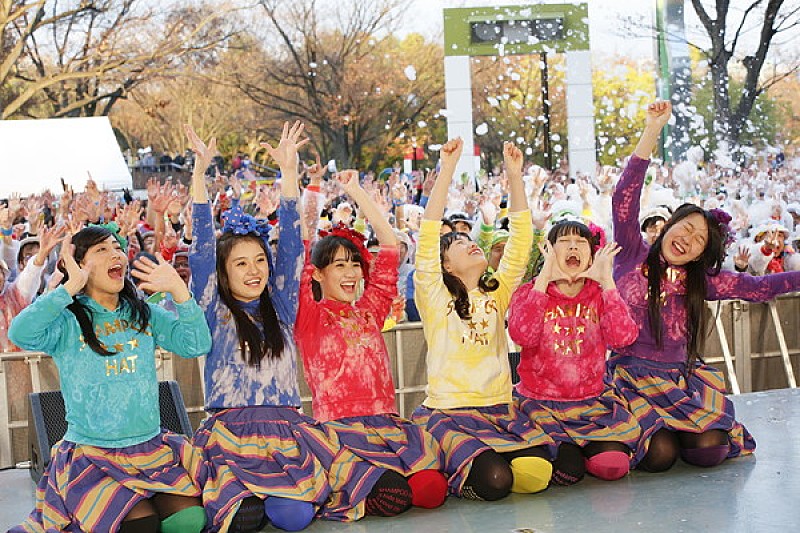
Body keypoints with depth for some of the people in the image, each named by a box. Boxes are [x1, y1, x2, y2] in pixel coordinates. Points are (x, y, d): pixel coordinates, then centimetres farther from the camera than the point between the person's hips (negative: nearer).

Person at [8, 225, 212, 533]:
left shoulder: (145, 315, 8)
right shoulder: (67, 321, -6)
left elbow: (198, 345, -2)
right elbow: (21, 334, -26)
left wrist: (178, 289, -10)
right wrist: (71, 286, -25)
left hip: (152, 447, 4)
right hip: (90, 454, -4)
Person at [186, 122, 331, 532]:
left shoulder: (279, 308, 12)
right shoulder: (214, 313, 5)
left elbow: (291, 243, 8)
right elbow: (202, 247, -3)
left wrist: (289, 170, 2)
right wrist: (200, 172, -10)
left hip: (285, 431, 2)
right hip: (230, 434, -2)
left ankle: (276, 490, 11)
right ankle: (231, 493, 8)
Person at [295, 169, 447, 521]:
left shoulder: (369, 312, 18)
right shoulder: (308, 317, 6)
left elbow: (389, 242, 20)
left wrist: (354, 190, 22)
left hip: (387, 423, 5)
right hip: (339, 428, -5)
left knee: (433, 491, -24)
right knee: (393, 496, -30)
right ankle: (334, 484, -2)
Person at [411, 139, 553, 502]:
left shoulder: (497, 293, 14)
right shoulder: (434, 296, 1)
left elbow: (520, 239, 7)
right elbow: (428, 235, -10)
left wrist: (515, 176, 0)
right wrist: (447, 171, -14)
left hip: (500, 410, 5)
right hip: (448, 413, -5)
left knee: (536, 474, -21)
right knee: (494, 481, -28)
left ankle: (479, 458, 9)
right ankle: (451, 463, 5)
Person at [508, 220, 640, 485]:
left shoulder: (599, 295, 5)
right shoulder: (529, 292, -1)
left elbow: (623, 336, -16)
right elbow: (522, 336, -24)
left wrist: (606, 280, -17)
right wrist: (544, 278, -22)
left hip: (592, 398, 3)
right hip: (541, 401, -3)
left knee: (613, 464, -20)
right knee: (568, 468, -27)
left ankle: (578, 445, 10)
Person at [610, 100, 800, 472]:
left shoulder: (698, 281, 12)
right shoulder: (634, 257, 0)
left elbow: (757, 287, 13)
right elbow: (625, 199, -11)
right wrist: (652, 130, -17)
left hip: (682, 376, 4)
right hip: (633, 374, -4)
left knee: (709, 450, -18)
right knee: (660, 455, -24)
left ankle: (674, 425, 16)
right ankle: (645, 426, 12)